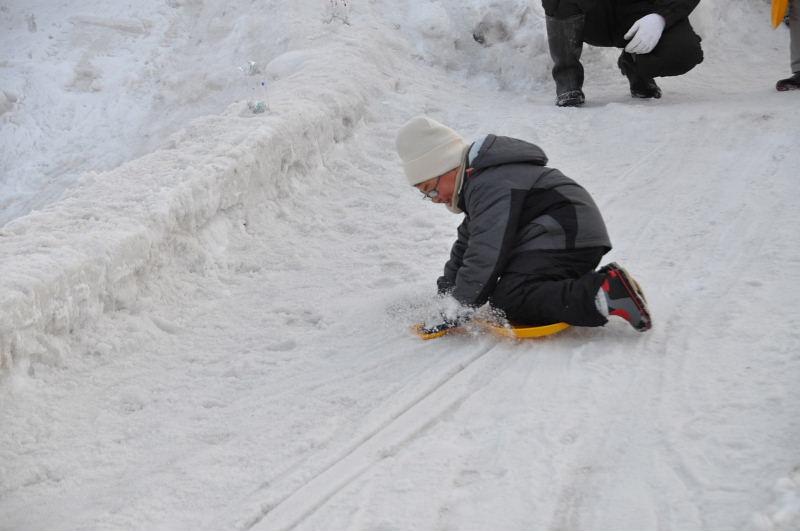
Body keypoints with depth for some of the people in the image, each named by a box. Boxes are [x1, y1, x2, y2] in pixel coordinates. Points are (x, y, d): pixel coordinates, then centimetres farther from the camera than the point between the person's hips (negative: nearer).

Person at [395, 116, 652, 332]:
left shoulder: (491, 184, -15)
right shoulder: (478, 183, 21)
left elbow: (487, 253, -21)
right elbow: (467, 242, 30)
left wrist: (460, 306, -17)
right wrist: (445, 290, 23)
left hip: (566, 238, -11)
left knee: (508, 302, -22)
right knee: (504, 301, 4)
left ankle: (603, 292, -30)